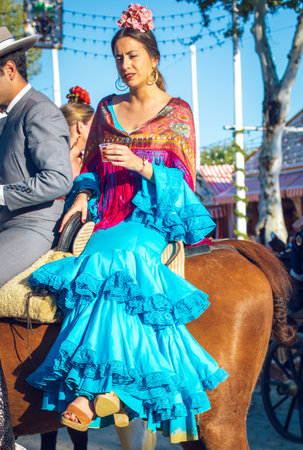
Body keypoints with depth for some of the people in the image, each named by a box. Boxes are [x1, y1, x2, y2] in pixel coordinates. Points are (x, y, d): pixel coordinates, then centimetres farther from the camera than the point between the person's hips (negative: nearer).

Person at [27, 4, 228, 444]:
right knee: (112, 263, -26)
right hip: (110, 214, 4)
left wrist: (140, 165, -16)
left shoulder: (178, 111, 5)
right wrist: (83, 196, 1)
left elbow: (184, 179, 0)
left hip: (155, 216, -4)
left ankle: (91, 386, -32)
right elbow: (91, 165, 22)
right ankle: (111, 384, -23)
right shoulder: (107, 109, 18)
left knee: (114, 258, -32)